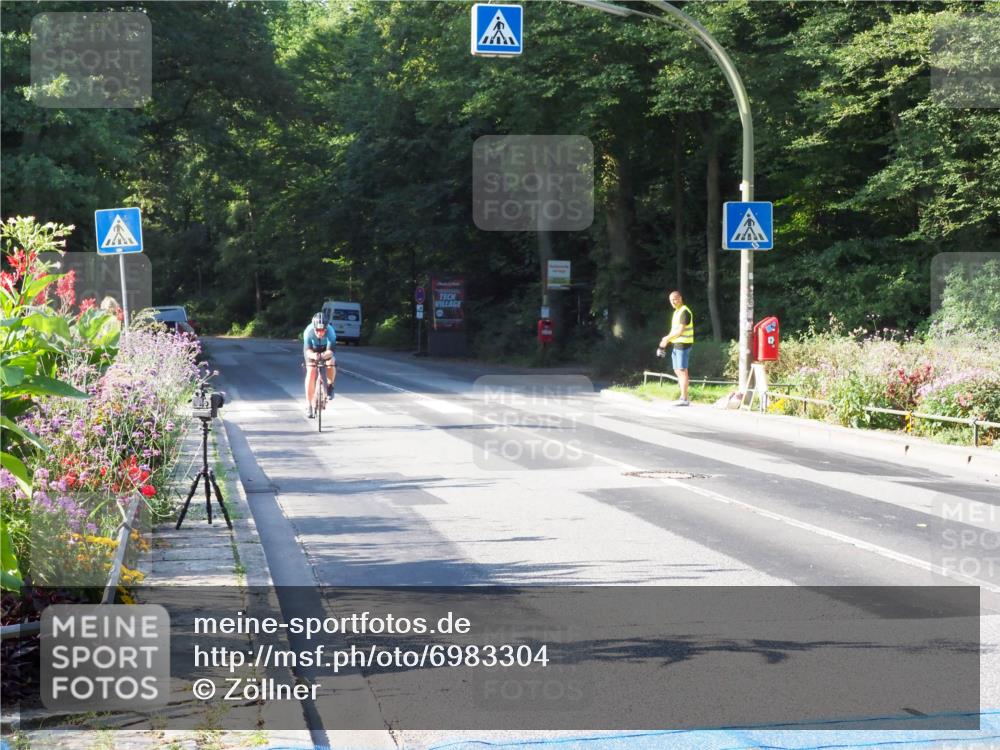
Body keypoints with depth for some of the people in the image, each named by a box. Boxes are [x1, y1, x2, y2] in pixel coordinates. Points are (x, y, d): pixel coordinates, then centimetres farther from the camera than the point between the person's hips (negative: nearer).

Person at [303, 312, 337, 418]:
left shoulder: (330, 332, -35)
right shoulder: (308, 332, -33)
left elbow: (330, 351, -41)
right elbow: (307, 350, -38)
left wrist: (324, 355, -63)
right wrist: (313, 355, -61)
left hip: (326, 352, 0)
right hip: (312, 352, 0)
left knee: (331, 364, -31)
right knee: (310, 373, -18)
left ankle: (330, 386, -1)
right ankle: (310, 406, -11)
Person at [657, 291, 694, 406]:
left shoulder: (684, 312, -14)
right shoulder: (677, 312, 18)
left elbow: (680, 331, -19)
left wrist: (667, 338, -9)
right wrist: (665, 341, 8)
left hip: (683, 344, -10)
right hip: (677, 344, 10)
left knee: (682, 370, -9)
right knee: (677, 370, 11)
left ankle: (684, 399, -9)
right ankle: (683, 397, 15)